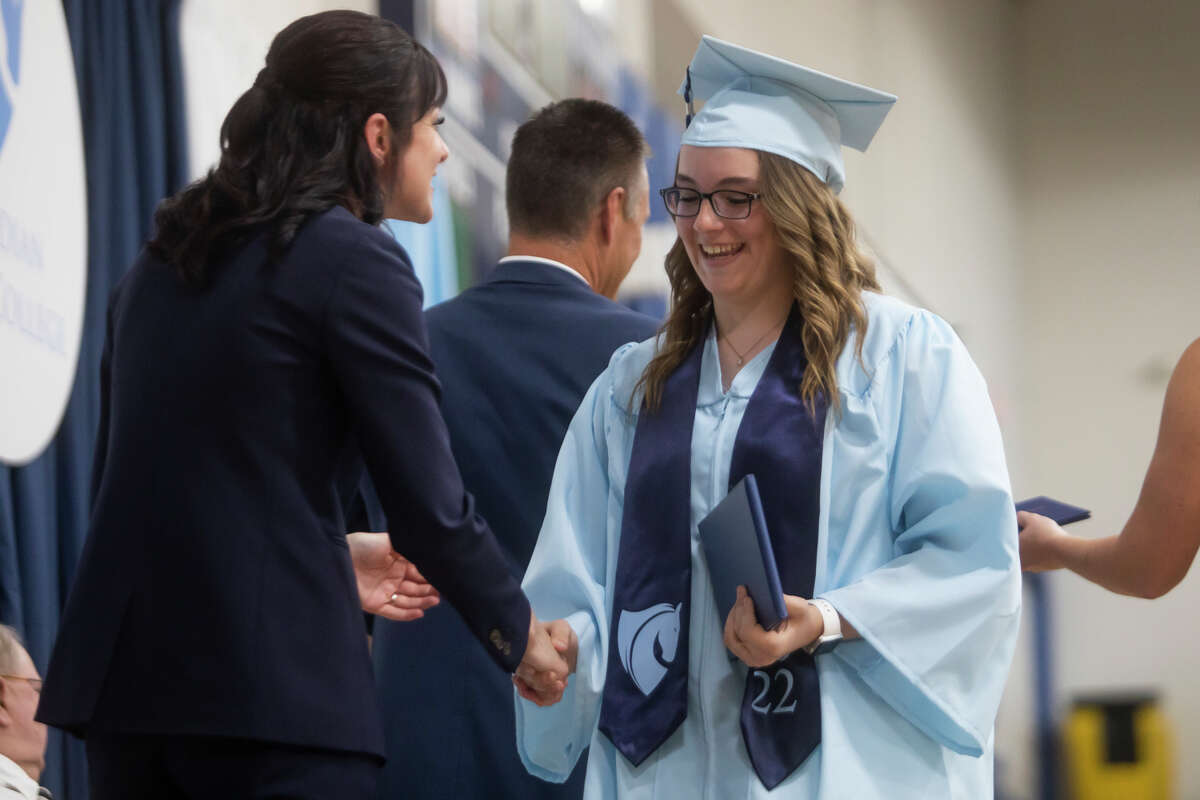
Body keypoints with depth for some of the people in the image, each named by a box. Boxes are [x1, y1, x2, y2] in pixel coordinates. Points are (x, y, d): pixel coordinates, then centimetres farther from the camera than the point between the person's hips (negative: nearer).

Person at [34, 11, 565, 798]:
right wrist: (521, 635, 10)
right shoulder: (356, 263, -6)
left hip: (121, 674, 7)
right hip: (274, 686, -7)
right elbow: (430, 506, -7)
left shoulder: (163, 261, 16)